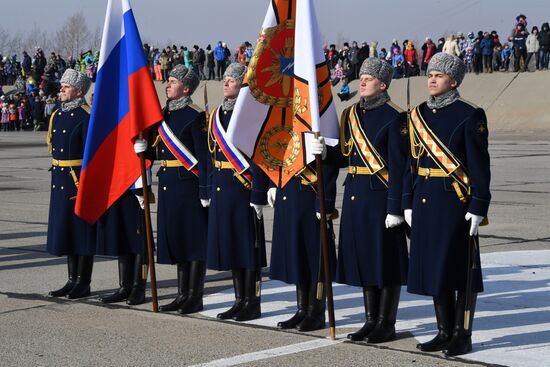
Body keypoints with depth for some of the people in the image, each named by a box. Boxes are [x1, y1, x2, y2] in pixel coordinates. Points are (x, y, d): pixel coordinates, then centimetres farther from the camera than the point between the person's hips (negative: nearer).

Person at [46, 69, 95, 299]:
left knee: (83, 232, -1)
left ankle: (83, 284, 6)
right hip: (61, 183, 8)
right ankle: (72, 281, 20)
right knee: (65, 229, 12)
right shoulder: (57, 115, 13)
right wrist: (58, 172, 12)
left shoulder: (86, 116, -12)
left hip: (80, 181, -8)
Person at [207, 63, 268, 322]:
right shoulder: (217, 115, 13)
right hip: (222, 189, 8)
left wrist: (258, 195, -17)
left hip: (243, 189, -8)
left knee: (248, 243, -1)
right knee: (229, 242, 11)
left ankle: (253, 303, 7)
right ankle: (240, 300, 19)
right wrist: (210, 191, 16)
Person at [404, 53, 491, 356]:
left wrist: (478, 207, -13)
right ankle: (444, 331, 20)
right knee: (432, 266, 9)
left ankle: (462, 335, 8)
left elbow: (479, 166, -9)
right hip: (426, 202, 6)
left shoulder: (469, 115, -7)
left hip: (456, 202, -6)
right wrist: (409, 203, 11)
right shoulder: (418, 115, 11)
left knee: (460, 267, 0)